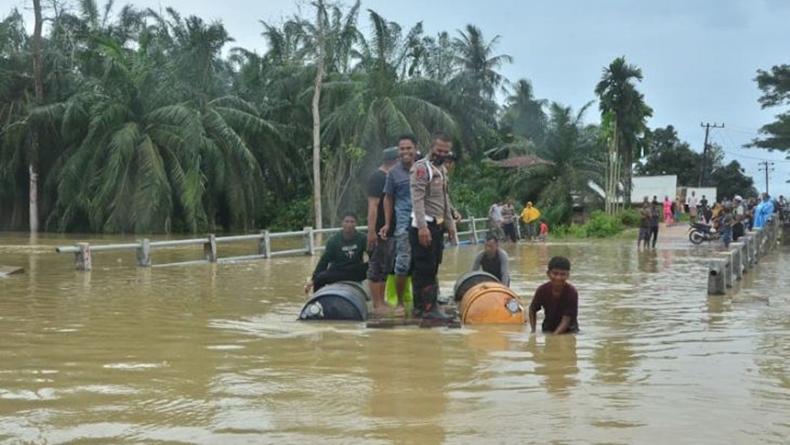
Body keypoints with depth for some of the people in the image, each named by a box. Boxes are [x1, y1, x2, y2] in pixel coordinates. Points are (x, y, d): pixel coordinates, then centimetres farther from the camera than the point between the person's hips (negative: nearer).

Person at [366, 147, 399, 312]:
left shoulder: (388, 177, 16)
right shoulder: (377, 178, -13)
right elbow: (373, 206, -20)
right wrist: (371, 231, -26)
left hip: (389, 230, 10)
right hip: (379, 231, -10)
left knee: (385, 267, 13)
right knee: (376, 267, -4)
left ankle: (382, 302, 20)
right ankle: (377, 305, 0)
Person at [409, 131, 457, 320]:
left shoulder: (442, 169, 18)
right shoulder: (421, 168, -10)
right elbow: (417, 199, -19)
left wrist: (450, 224, 19)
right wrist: (422, 227, -25)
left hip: (438, 226, 9)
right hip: (424, 226, -9)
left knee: (431, 268, 11)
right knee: (425, 268, -7)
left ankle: (420, 307, 18)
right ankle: (429, 307, -5)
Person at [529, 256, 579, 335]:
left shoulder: (572, 292, -24)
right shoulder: (542, 290, -17)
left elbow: (566, 319, -24)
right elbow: (532, 310, 0)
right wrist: (533, 330, -8)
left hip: (568, 329, -1)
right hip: (548, 329, 1)